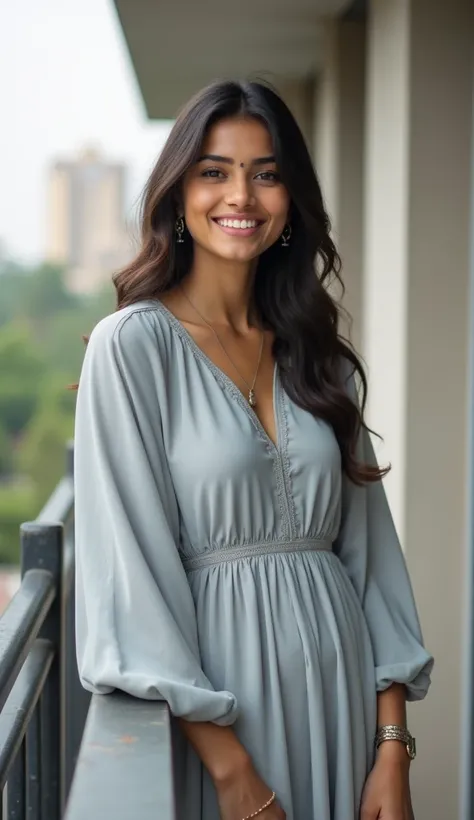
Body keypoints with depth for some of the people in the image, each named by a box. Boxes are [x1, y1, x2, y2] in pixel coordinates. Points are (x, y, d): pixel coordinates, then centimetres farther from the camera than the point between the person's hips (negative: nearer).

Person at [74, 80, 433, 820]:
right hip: (216, 676, -4)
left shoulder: (316, 352, 7)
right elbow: (133, 564, -13)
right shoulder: (133, 344, -8)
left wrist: (394, 746, -2)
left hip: (339, 675, 5)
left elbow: (368, 546, 5)